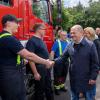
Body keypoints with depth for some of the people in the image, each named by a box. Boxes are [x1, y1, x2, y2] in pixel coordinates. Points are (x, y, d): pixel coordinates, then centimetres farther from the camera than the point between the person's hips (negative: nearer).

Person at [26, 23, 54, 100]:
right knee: (39, 90, 6)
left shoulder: (41, 40, 11)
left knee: (49, 88, 20)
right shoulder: (32, 41, -17)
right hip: (39, 69, -9)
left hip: (46, 68, 9)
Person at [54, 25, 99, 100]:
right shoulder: (70, 46, 0)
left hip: (86, 79, -4)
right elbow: (63, 58, 1)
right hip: (74, 79, 4)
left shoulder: (90, 45, -12)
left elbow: (95, 63, -10)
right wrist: (54, 62, -18)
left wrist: (93, 77, -11)